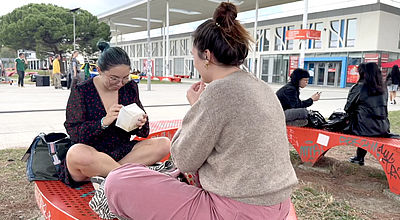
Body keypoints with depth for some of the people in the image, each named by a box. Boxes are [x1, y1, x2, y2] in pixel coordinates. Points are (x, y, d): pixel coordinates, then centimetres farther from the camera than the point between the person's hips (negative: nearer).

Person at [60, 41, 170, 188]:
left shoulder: (130, 88, 6)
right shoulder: (81, 91, -4)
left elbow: (144, 132, 10)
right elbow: (74, 133, -10)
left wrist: (140, 125, -14)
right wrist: (104, 122, -24)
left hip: (121, 152, 4)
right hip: (92, 153, -3)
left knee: (164, 144, -18)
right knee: (77, 153, -39)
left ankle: (101, 173, -24)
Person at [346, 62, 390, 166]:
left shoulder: (359, 88, -11)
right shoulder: (383, 89, 6)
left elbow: (348, 108, -2)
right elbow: (384, 109, 16)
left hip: (366, 129, -6)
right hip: (383, 128, 6)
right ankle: (359, 157, 39)